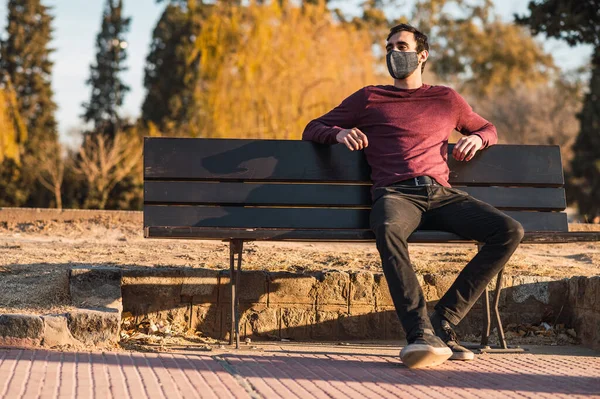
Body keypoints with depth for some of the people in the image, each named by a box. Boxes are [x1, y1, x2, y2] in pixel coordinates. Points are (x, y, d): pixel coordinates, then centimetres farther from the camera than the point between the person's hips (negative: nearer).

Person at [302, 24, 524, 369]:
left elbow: (488, 130, 38)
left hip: (442, 194, 3)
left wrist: (476, 138, 13)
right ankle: (421, 334, -48)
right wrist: (340, 133, -2)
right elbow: (313, 130, 22)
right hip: (395, 194, -3)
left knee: (510, 231, -24)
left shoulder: (447, 99, 27)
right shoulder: (369, 98, 22)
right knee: (388, 228, -42)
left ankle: (443, 322, -23)